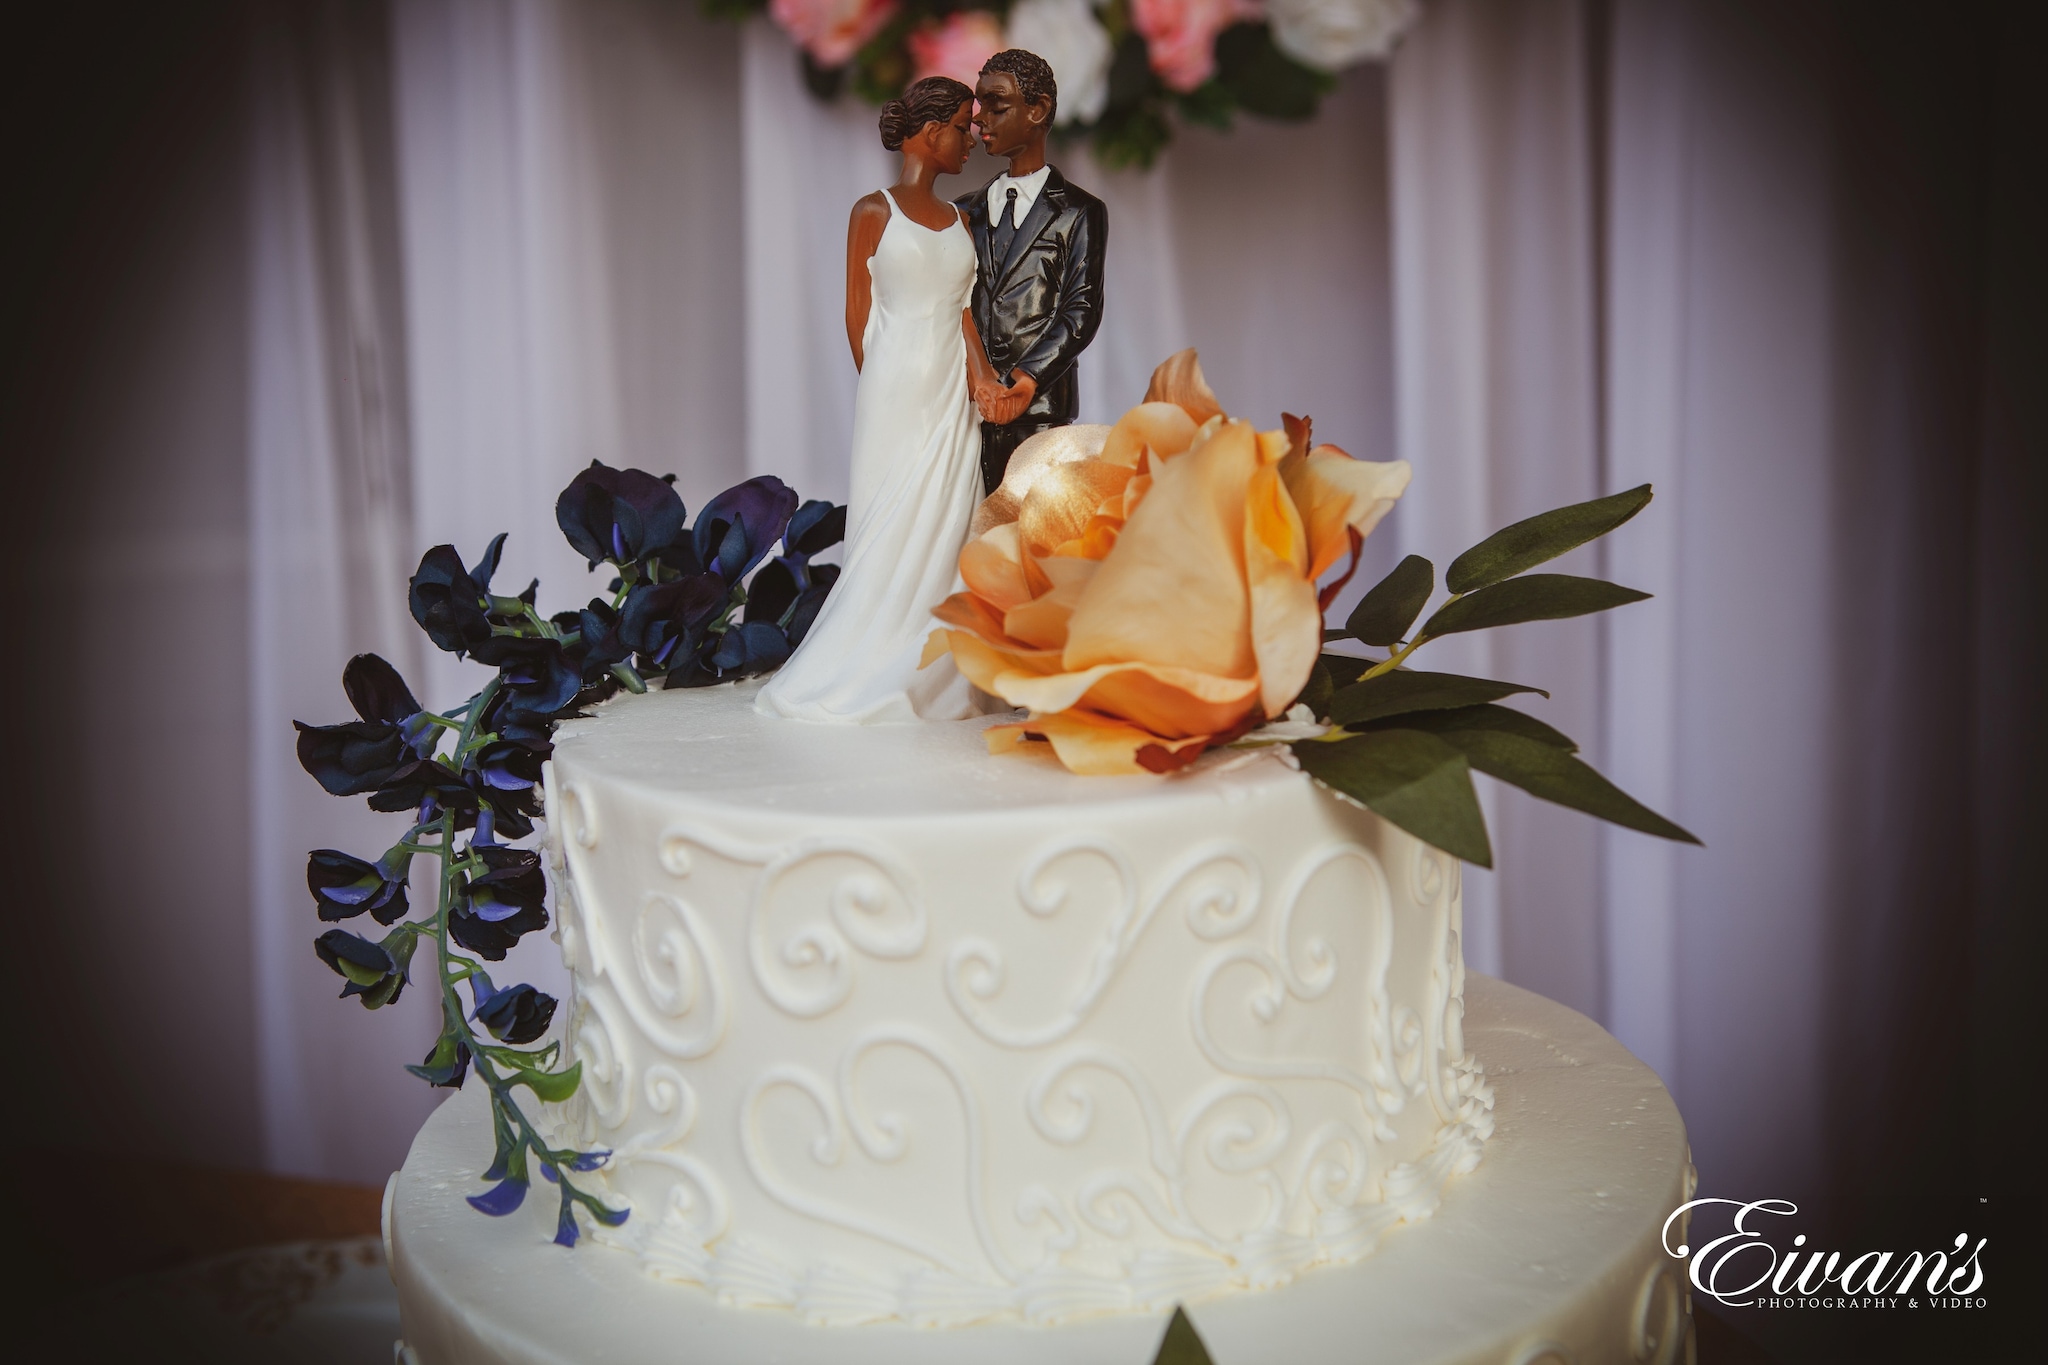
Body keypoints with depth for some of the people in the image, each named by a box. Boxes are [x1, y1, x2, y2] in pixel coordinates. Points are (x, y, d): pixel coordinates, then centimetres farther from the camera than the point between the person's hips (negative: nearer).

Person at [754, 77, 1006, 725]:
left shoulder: (959, 220, 14)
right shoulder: (873, 212, -2)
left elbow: (964, 311, 7)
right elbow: (858, 315, 1)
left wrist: (980, 373, -9)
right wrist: (882, 389, 2)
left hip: (952, 397, 5)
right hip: (895, 393, -5)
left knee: (945, 532, 5)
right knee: (891, 533, -2)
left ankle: (933, 681, 13)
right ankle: (867, 682, 9)